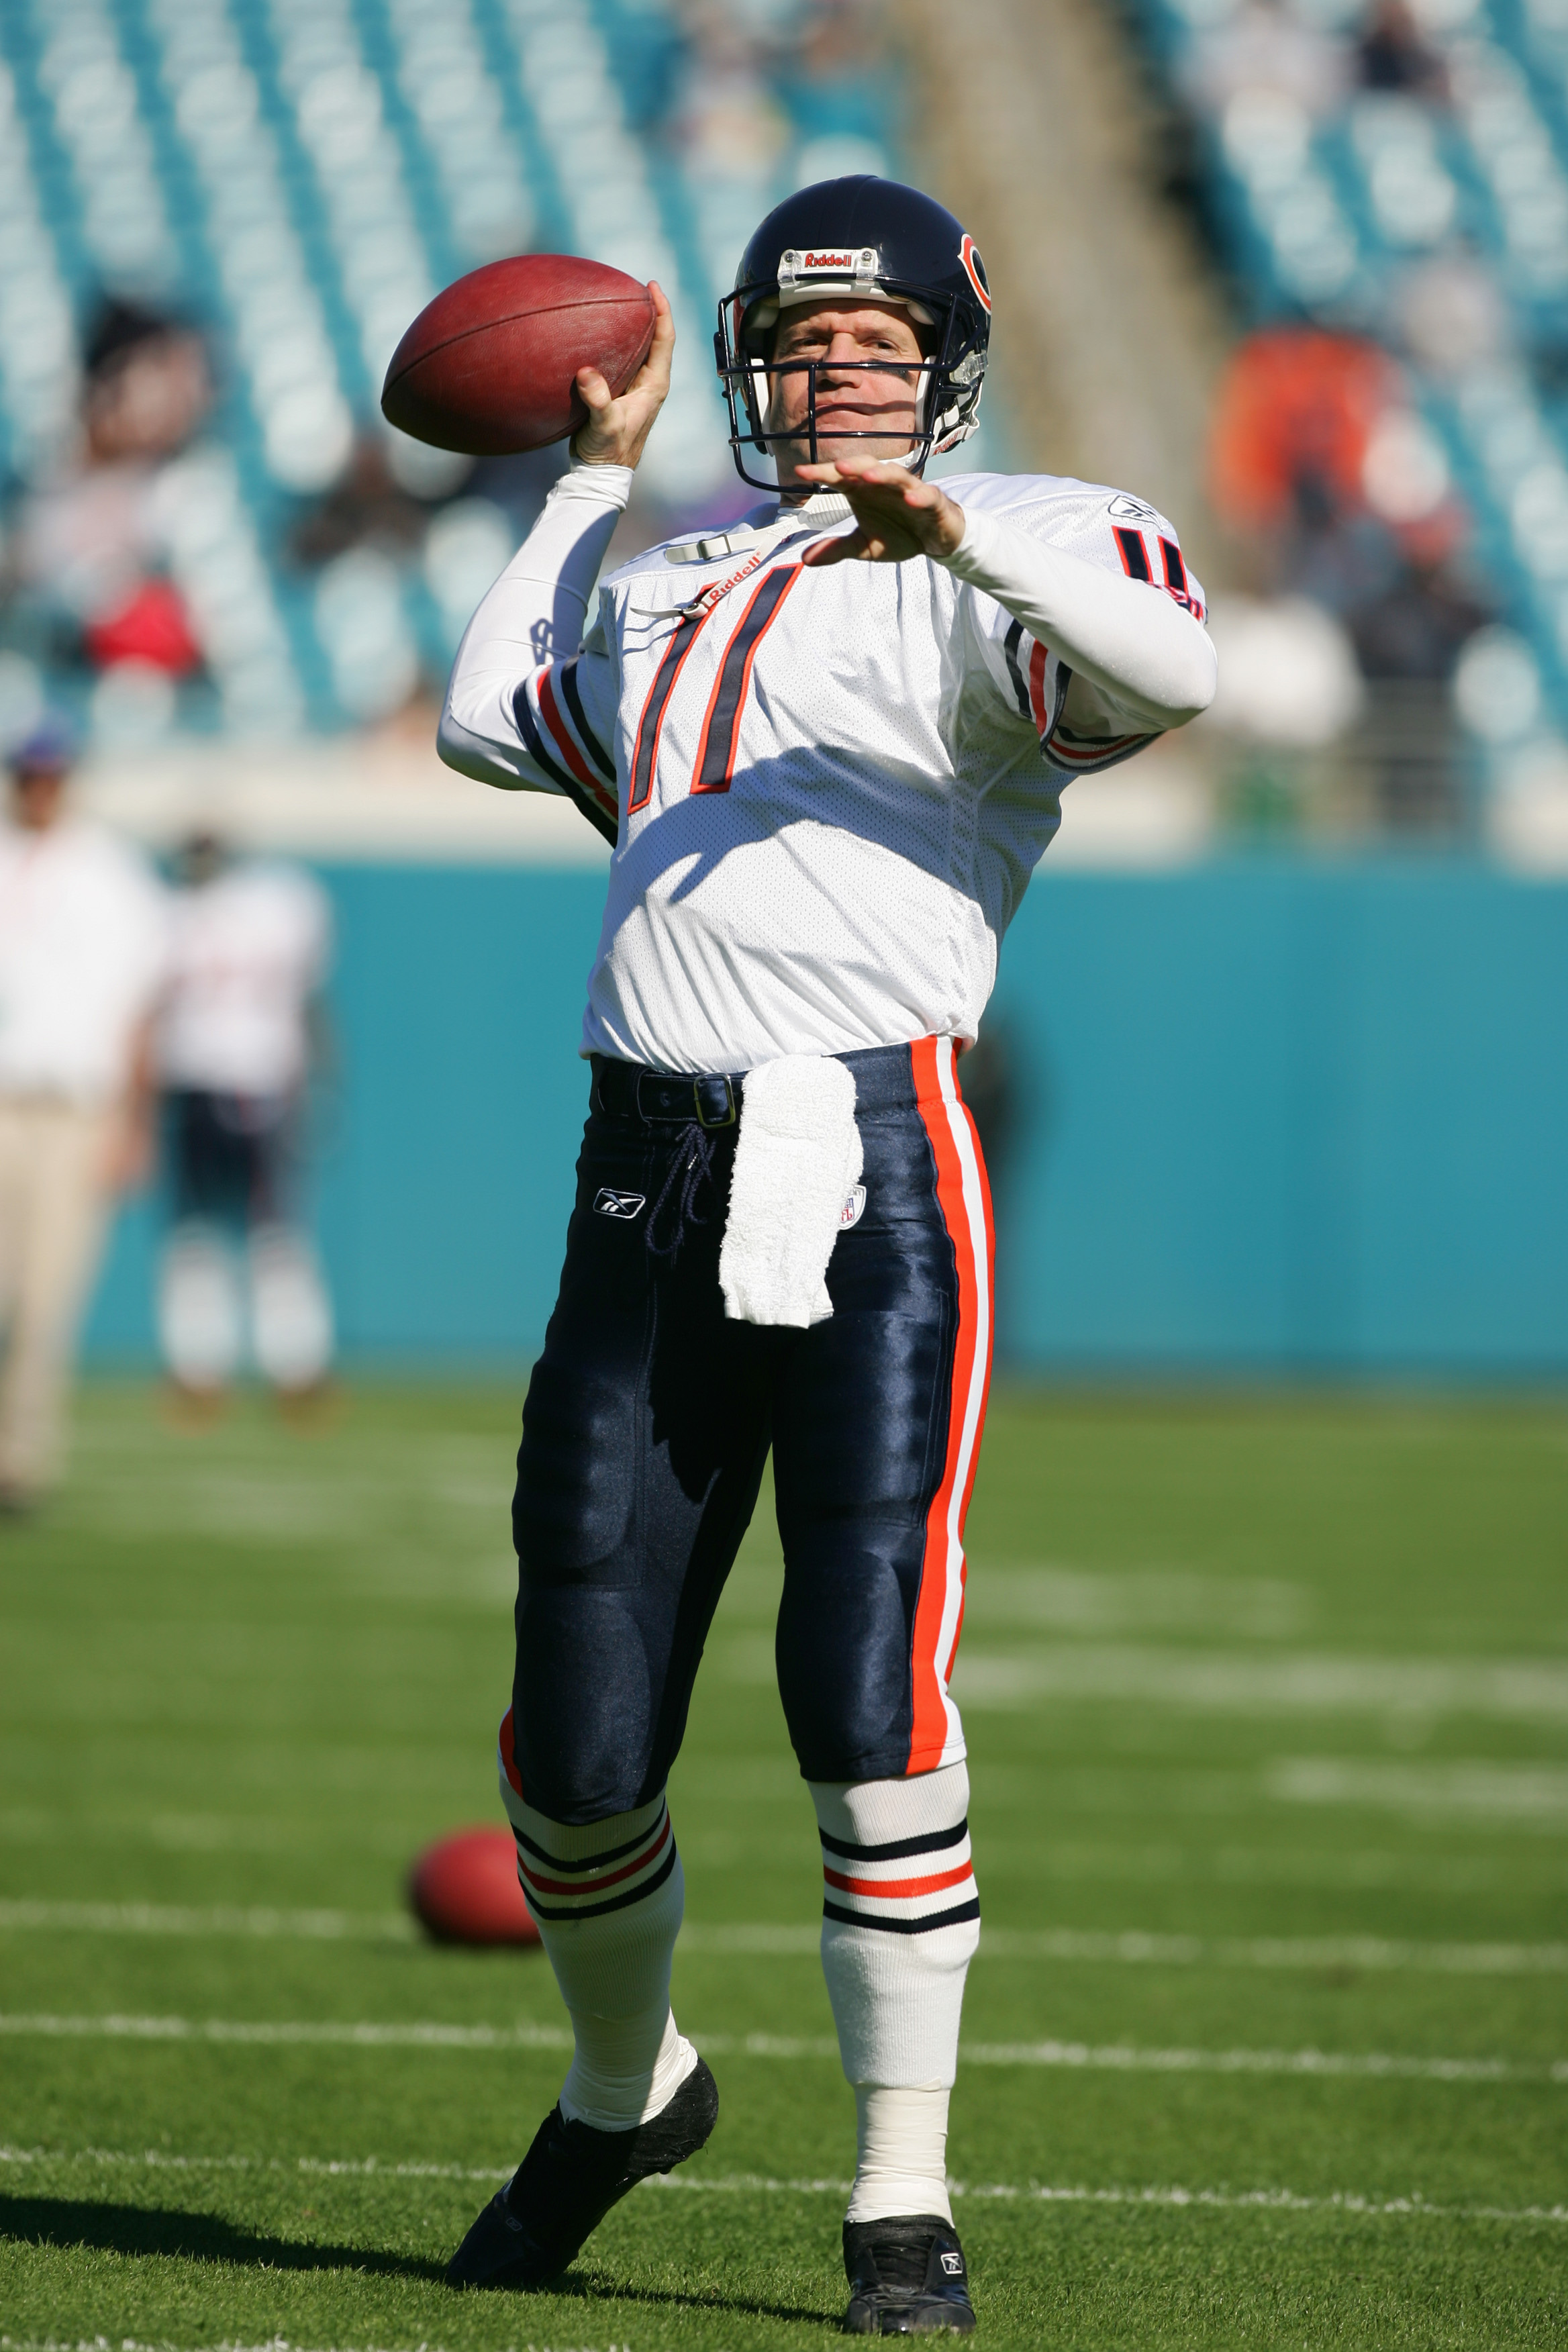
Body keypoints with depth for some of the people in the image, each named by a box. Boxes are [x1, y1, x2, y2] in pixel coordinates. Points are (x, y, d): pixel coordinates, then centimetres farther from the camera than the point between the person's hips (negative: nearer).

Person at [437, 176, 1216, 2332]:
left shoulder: (999, 566, 3)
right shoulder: (671, 590, 23)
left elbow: (1173, 672, -19)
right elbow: (487, 718, 40)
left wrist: (953, 531, -30)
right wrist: (596, 478, 39)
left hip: (871, 1163, -5)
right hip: (652, 1172, 5)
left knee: (872, 1701, -13)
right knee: (577, 1749, 5)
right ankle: (623, 2088, 33)